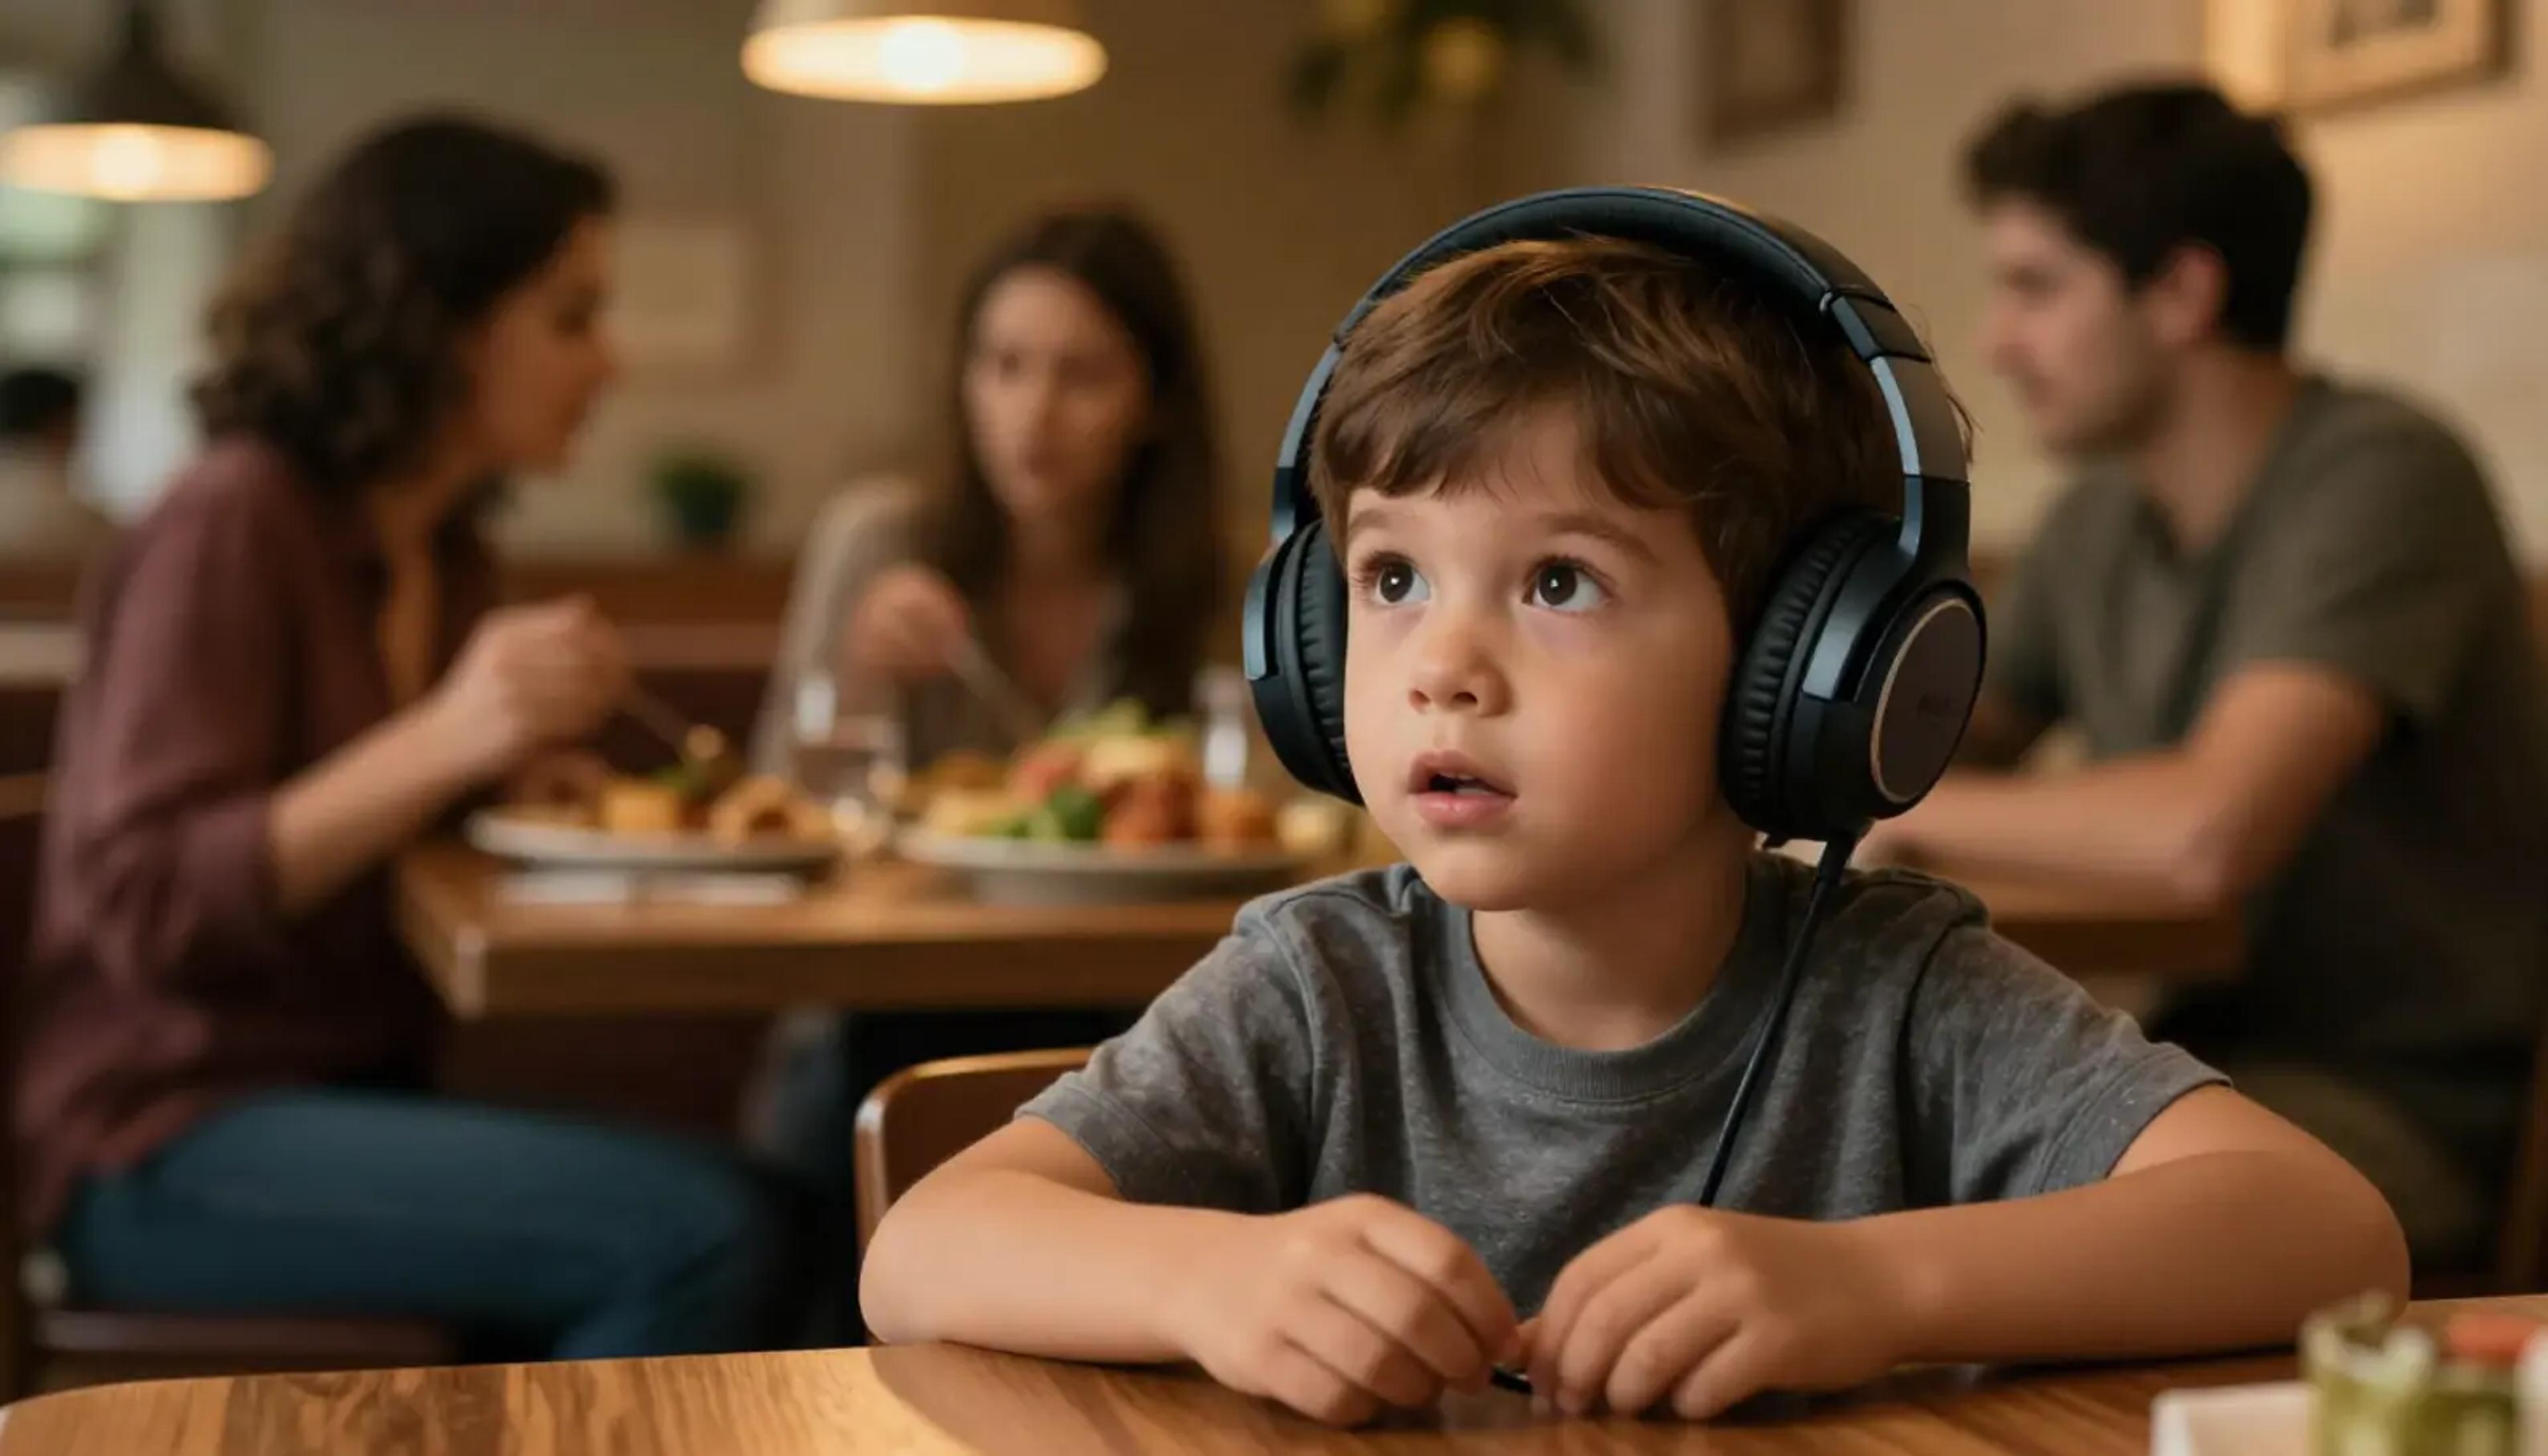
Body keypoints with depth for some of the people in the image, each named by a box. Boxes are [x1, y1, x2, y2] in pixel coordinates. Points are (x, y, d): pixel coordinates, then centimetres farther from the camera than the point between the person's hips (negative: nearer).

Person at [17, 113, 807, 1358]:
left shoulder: (446, 553, 12)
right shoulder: (232, 523, -12)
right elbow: (149, 905, -18)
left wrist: (546, 739, 1)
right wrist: (442, 740, -27)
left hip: (357, 1092, 8)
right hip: (169, 1147, -8)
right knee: (704, 1236, -24)